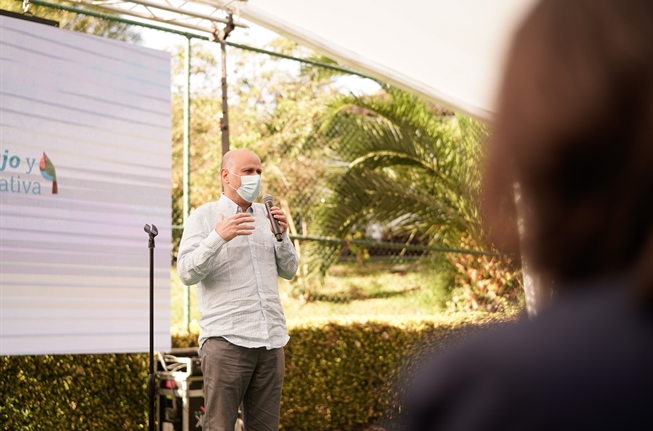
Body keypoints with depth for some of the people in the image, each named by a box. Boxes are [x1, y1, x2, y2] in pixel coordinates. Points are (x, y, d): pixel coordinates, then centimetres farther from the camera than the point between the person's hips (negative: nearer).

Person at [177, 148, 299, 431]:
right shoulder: (204, 216, 3)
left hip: (271, 340, 5)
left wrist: (282, 236, -1)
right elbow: (187, 274, -7)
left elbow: (289, 271, 15)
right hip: (227, 339, -4)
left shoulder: (265, 215, 16)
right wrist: (218, 237, -20)